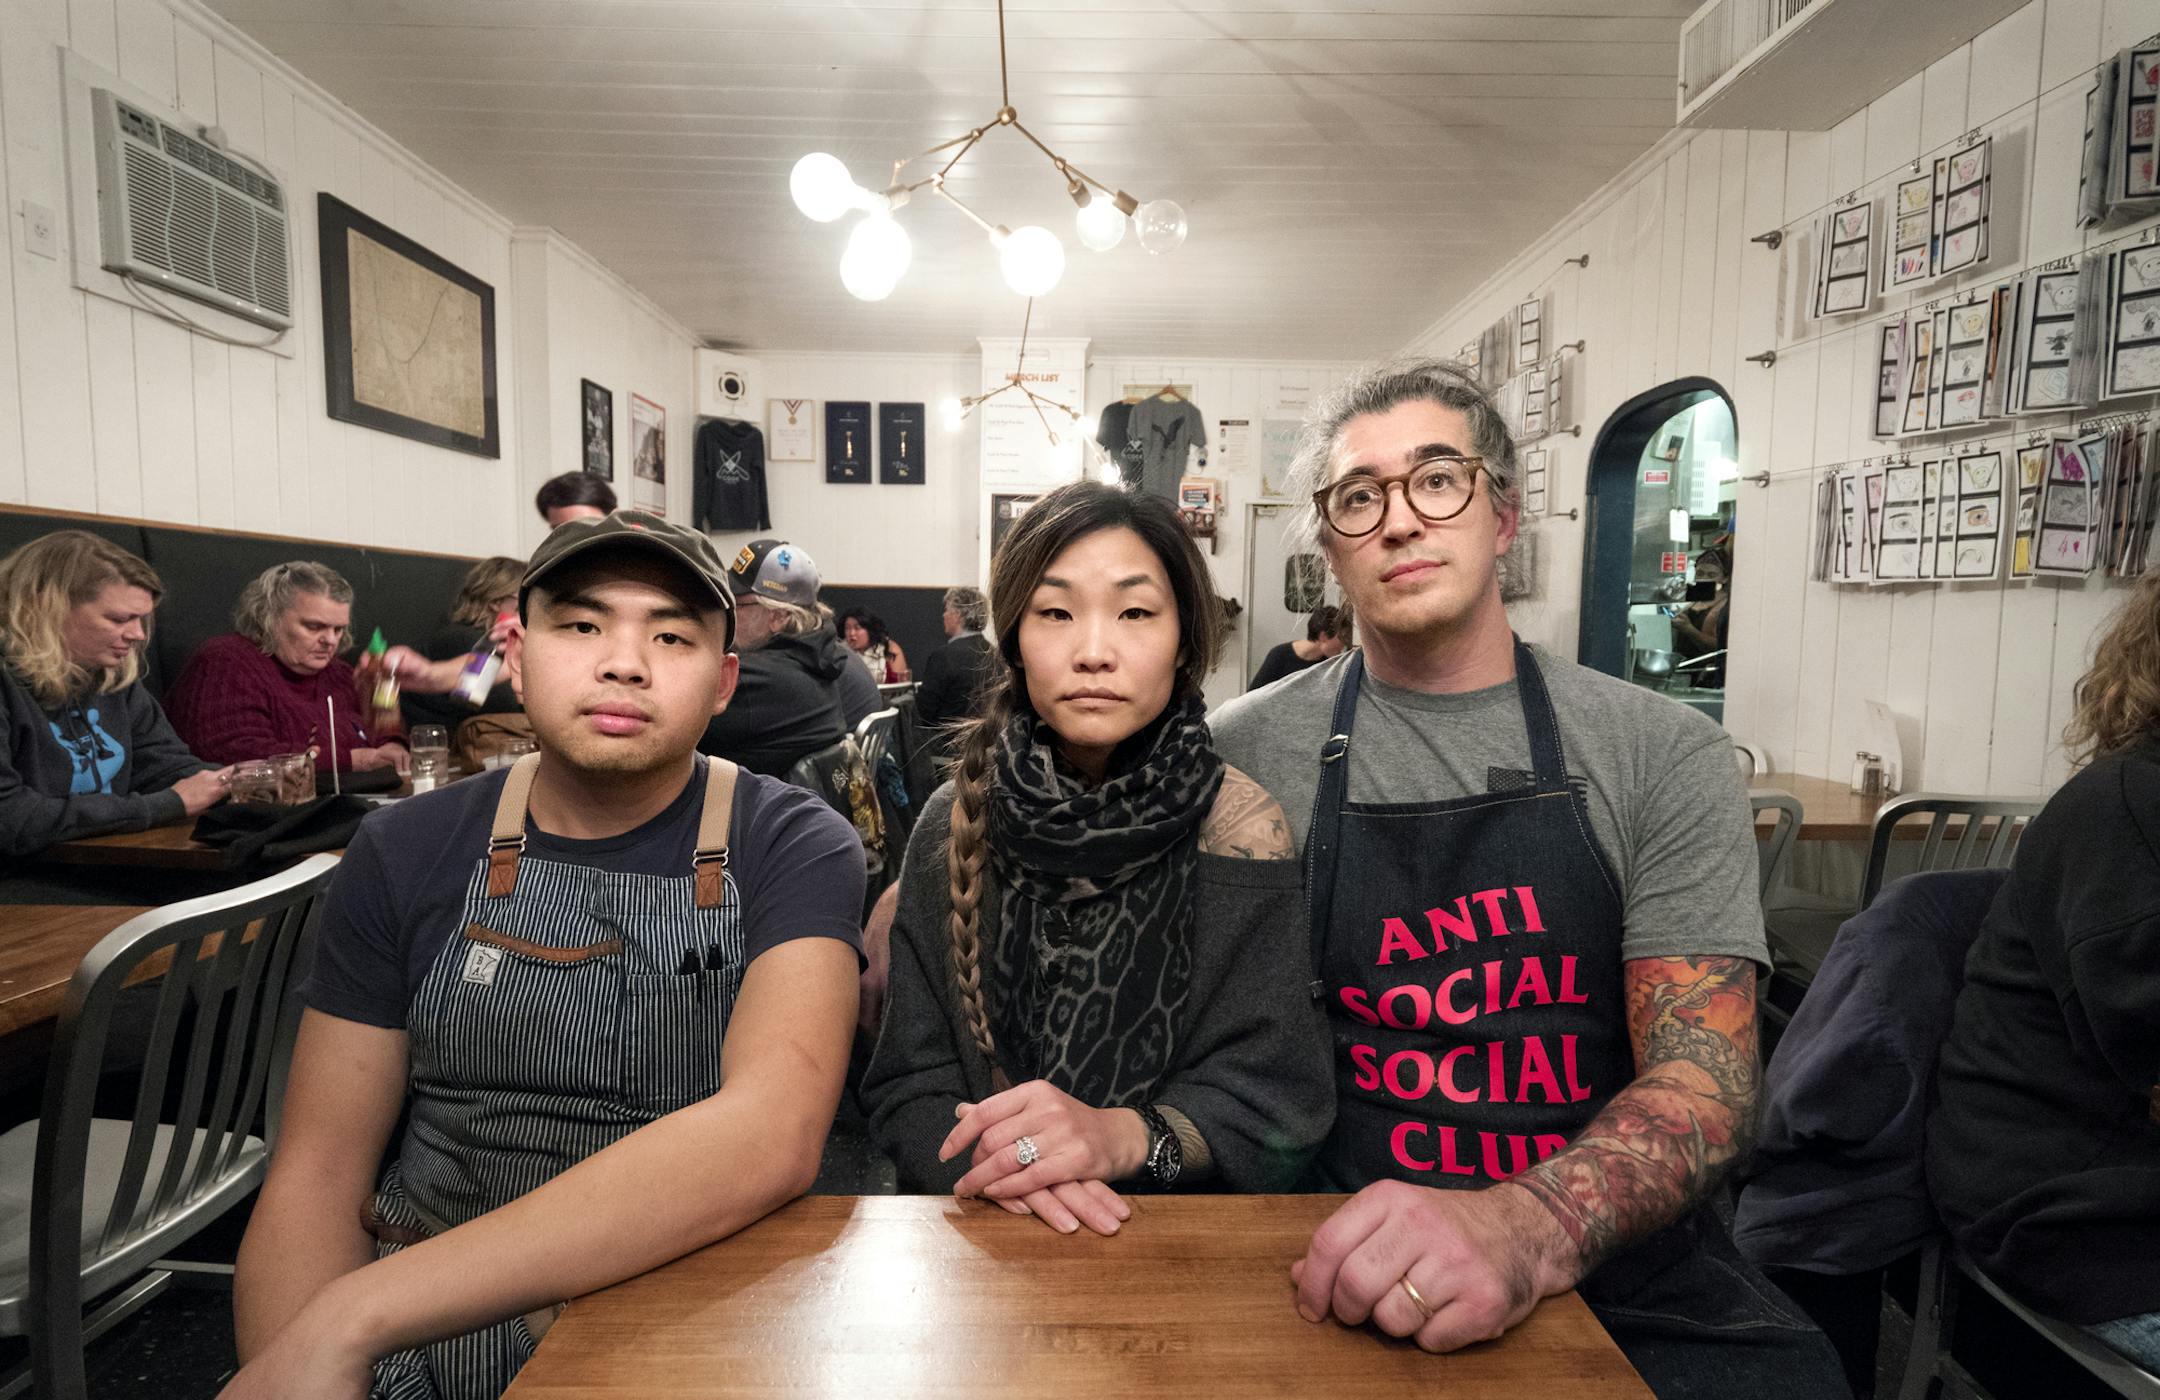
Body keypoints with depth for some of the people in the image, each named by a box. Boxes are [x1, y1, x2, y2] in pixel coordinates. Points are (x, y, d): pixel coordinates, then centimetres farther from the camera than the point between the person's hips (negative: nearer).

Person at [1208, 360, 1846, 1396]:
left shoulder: (1666, 755, 0)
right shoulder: (1243, 755, -2)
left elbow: (1707, 1071, -7)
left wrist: (1528, 1225, -25)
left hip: (1622, 1262, 3)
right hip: (1346, 1266, -2)